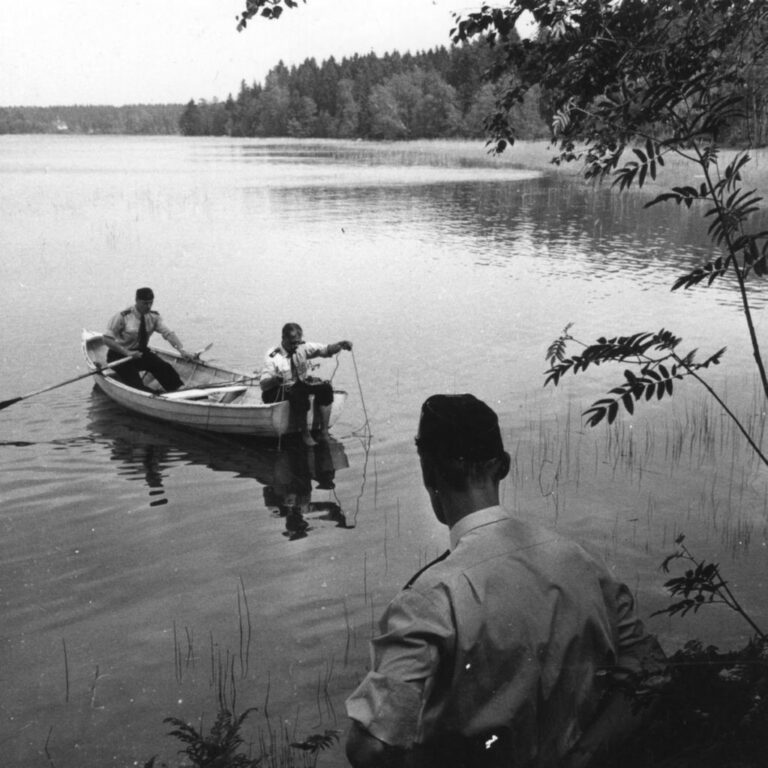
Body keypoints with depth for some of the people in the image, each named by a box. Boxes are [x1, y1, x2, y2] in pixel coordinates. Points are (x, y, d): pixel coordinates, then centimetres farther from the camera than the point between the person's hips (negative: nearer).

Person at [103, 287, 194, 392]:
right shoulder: (123, 317, -17)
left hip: (141, 352, 3)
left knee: (165, 368, -21)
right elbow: (107, 339, -17)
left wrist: (182, 350, -33)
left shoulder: (154, 317, -4)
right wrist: (127, 352, -28)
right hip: (120, 355, -3)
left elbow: (168, 333, -15)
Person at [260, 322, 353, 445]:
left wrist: (340, 345, -29)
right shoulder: (273, 356, -16)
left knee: (325, 388, -18)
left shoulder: (303, 347, -4)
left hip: (302, 384, 6)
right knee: (300, 394, -36)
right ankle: (305, 433, -21)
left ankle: (324, 431, -13)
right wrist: (274, 380, -42)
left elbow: (326, 350, -9)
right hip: (281, 391, -5)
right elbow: (263, 384, -19)